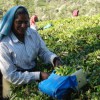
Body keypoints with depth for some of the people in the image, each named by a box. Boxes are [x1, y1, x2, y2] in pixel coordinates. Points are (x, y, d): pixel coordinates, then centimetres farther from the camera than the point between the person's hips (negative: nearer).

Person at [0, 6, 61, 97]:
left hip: (35, 71, 5)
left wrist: (55, 59, -22)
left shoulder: (33, 33, -5)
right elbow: (10, 76, -21)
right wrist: (39, 75, -26)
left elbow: (44, 52, 2)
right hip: (18, 85, -5)